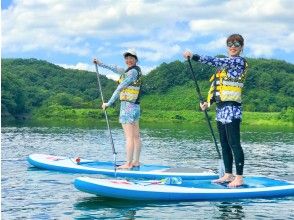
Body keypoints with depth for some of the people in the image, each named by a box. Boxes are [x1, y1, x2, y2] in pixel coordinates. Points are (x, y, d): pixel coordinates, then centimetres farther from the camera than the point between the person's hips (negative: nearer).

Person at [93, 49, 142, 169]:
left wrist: (109, 103, -11)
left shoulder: (133, 71, -13)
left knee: (129, 136, -9)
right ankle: (136, 161, 12)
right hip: (135, 106, 10)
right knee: (136, 136, 9)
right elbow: (116, 69, 30)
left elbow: (120, 88, -14)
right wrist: (101, 64, 37)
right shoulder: (133, 70, 17)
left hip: (128, 106, -10)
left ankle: (128, 164, -9)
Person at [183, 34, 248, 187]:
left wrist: (194, 56, -19)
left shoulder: (239, 61, -8)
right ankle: (228, 175, 19)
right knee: (224, 144, 12)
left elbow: (216, 61, -19)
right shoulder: (226, 63, 19)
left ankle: (239, 178, -6)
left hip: (231, 108, -9)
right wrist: (209, 102, 12)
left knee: (234, 143, -9)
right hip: (221, 108, 9)